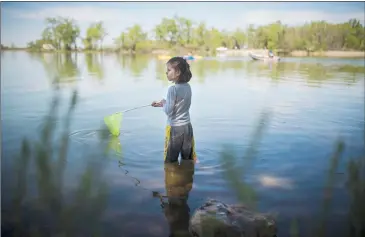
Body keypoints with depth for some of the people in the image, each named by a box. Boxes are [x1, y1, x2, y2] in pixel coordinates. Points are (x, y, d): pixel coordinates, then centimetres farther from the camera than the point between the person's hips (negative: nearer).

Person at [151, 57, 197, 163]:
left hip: (175, 128, -7)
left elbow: (168, 111, -19)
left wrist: (163, 103, 1)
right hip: (187, 127, 7)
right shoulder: (188, 87, 2)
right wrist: (162, 104, 13)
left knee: (171, 162, 8)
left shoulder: (172, 89, -20)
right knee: (188, 161, 18)